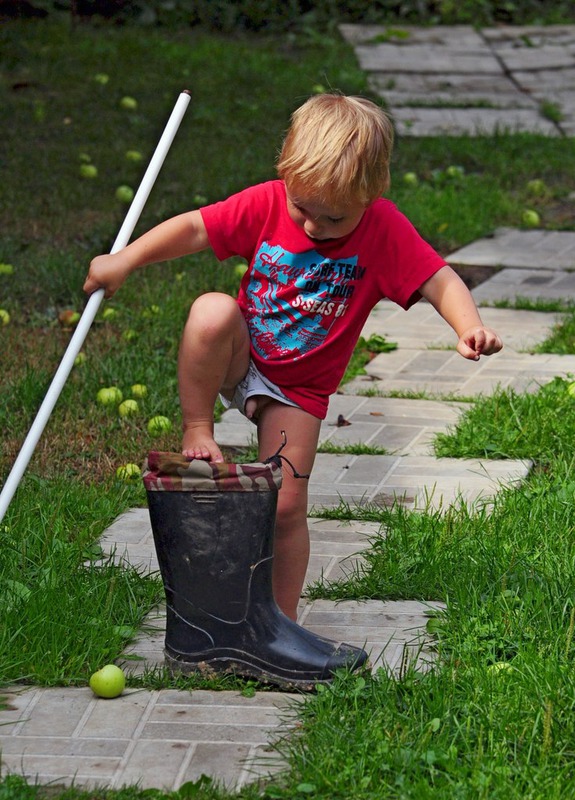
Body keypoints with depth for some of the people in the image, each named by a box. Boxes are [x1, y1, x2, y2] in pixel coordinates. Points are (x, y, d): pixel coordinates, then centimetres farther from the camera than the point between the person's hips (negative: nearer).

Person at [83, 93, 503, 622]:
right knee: (212, 311, -34)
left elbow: (438, 280, -24)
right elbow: (194, 229, -10)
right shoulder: (269, 204, -15)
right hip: (239, 359, 1)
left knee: (286, 508, -4)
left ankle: (284, 619, 15)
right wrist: (126, 260, -18)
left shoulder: (383, 229, -18)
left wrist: (470, 327, -43)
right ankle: (197, 432, -17)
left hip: (298, 389, 0)